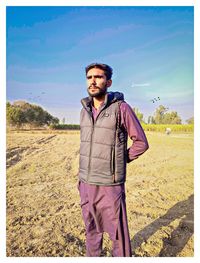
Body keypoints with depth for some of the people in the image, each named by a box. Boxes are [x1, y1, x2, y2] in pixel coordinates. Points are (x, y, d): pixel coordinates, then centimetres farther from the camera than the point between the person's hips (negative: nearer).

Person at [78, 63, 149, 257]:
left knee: (118, 233, 9)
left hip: (109, 185, -6)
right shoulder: (85, 110, 5)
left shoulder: (121, 108, -14)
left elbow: (141, 143, -7)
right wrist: (82, 175, 14)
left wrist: (119, 160, -3)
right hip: (86, 183, 6)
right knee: (91, 230, 23)